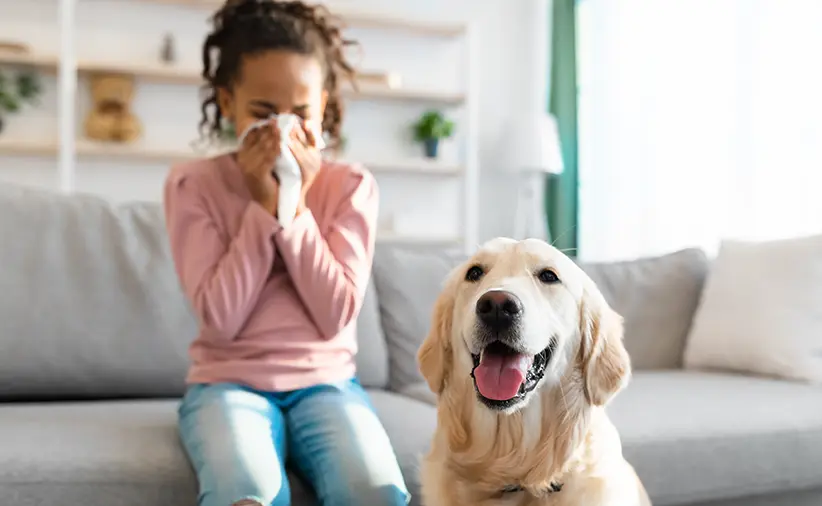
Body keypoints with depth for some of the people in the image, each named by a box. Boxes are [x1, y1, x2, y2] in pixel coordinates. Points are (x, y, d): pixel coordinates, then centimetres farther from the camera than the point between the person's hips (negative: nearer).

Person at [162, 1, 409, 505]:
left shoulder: (352, 186, 2)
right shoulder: (192, 184, -1)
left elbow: (336, 315, -7)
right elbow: (220, 319, -9)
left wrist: (296, 205, -13)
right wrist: (264, 203, -14)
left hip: (325, 380, 2)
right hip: (229, 381, -1)